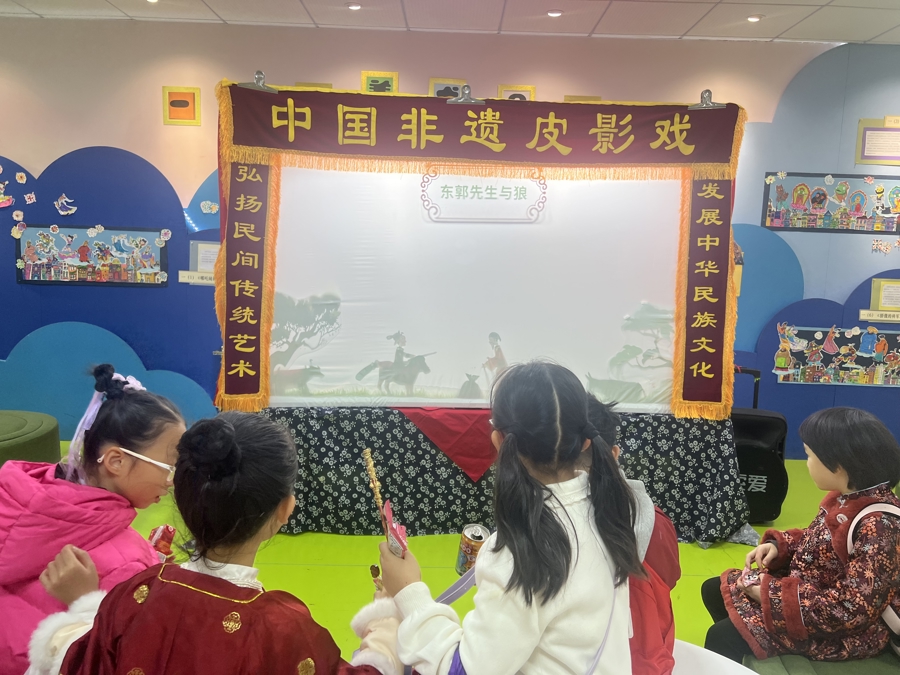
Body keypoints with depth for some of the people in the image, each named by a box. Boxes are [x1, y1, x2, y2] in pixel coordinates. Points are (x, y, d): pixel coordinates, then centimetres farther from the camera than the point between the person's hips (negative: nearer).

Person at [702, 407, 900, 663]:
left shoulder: (878, 527, -31)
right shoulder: (847, 498, -2)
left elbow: (852, 610, -31)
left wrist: (773, 596, -26)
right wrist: (778, 545, -3)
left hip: (842, 631, -10)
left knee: (722, 637, -17)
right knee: (713, 589, 13)